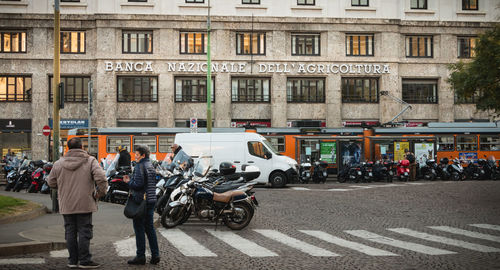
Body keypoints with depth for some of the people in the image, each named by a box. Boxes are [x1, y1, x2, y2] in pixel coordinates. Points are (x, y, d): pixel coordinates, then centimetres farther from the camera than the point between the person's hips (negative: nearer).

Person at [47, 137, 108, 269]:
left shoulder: (58, 164, 3)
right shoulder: (90, 161, -6)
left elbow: (51, 183, 10)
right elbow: (101, 178, -17)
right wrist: (100, 193, -3)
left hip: (66, 206, 3)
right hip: (84, 204, -3)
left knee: (70, 232, 11)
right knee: (84, 232, 2)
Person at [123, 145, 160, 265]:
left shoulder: (140, 166, -13)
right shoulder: (151, 166, 14)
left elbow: (138, 184, -21)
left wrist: (128, 181, -2)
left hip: (140, 200, -8)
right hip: (151, 201, 8)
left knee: (139, 228, -2)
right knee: (149, 227, 12)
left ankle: (140, 256, 1)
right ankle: (155, 255, 12)